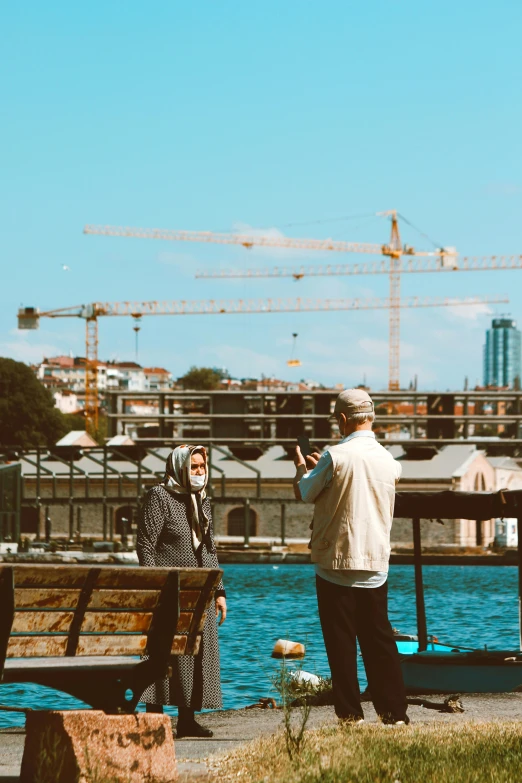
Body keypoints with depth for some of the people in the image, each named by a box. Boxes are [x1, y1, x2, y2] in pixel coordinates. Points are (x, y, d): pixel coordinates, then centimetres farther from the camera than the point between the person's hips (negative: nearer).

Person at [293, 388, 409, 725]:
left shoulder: (336, 457, -13)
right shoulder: (387, 460, 4)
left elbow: (305, 494, 1)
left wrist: (302, 468, 22)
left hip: (337, 564, -5)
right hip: (376, 565, 5)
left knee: (342, 643, 1)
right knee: (380, 640, 10)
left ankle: (350, 714, 1)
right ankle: (395, 712, 9)